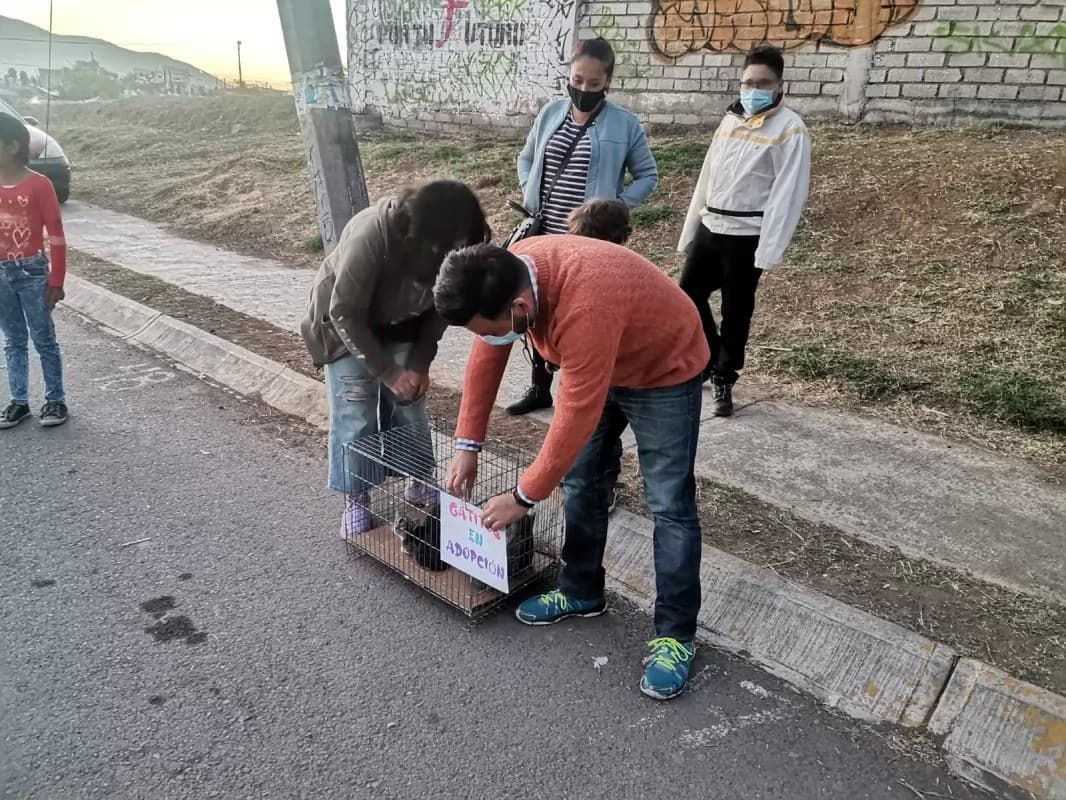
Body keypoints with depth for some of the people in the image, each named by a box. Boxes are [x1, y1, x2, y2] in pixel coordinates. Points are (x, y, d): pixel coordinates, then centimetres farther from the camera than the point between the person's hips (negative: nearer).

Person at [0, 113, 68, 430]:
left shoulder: (39, 185, -12)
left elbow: (56, 236, -9)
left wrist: (56, 281, -10)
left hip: (31, 272, -5)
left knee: (44, 340, 5)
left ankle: (55, 401, 15)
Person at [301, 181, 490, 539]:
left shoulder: (447, 246, -25)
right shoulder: (370, 236, -39)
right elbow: (345, 312, -29)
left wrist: (420, 362, -13)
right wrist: (387, 372, -26)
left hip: (401, 326, 4)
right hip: (346, 323, -4)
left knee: (411, 407, 4)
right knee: (355, 416, -4)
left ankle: (421, 483, 23)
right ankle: (356, 500, 11)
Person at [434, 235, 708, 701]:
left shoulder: (584, 309, -42)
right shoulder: (508, 277, -19)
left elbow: (575, 418, -35)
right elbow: (486, 359, -5)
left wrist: (524, 497, -24)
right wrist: (467, 445, -4)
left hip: (664, 369, -7)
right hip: (598, 365, 8)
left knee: (668, 505, -7)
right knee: (580, 483, 10)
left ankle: (675, 634, 3)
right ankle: (582, 594, 27)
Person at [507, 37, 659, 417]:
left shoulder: (625, 124, -5)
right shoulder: (551, 112, 6)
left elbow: (648, 176, 2)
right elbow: (526, 158, 18)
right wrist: (529, 197, 3)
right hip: (545, 235, 5)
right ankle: (539, 387, 29)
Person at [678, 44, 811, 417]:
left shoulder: (790, 129, -9)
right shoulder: (731, 119, 13)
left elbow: (788, 193, -15)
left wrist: (768, 250, -22)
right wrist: (689, 232, 13)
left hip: (747, 236, -7)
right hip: (710, 228, 7)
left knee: (735, 311, 3)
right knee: (688, 296, 9)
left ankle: (723, 379, 19)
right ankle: (710, 362, 28)